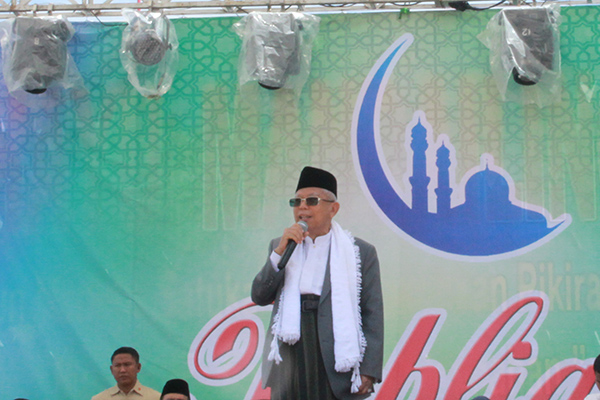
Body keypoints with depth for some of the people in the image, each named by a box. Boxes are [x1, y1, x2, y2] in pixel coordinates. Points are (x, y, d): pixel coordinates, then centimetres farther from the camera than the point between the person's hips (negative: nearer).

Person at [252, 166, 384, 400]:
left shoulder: (361, 252, 5)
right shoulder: (279, 247, 17)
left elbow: (373, 315, 0)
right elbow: (259, 297, 7)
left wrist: (368, 371, -8)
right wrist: (280, 253, -6)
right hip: (290, 361, 3)